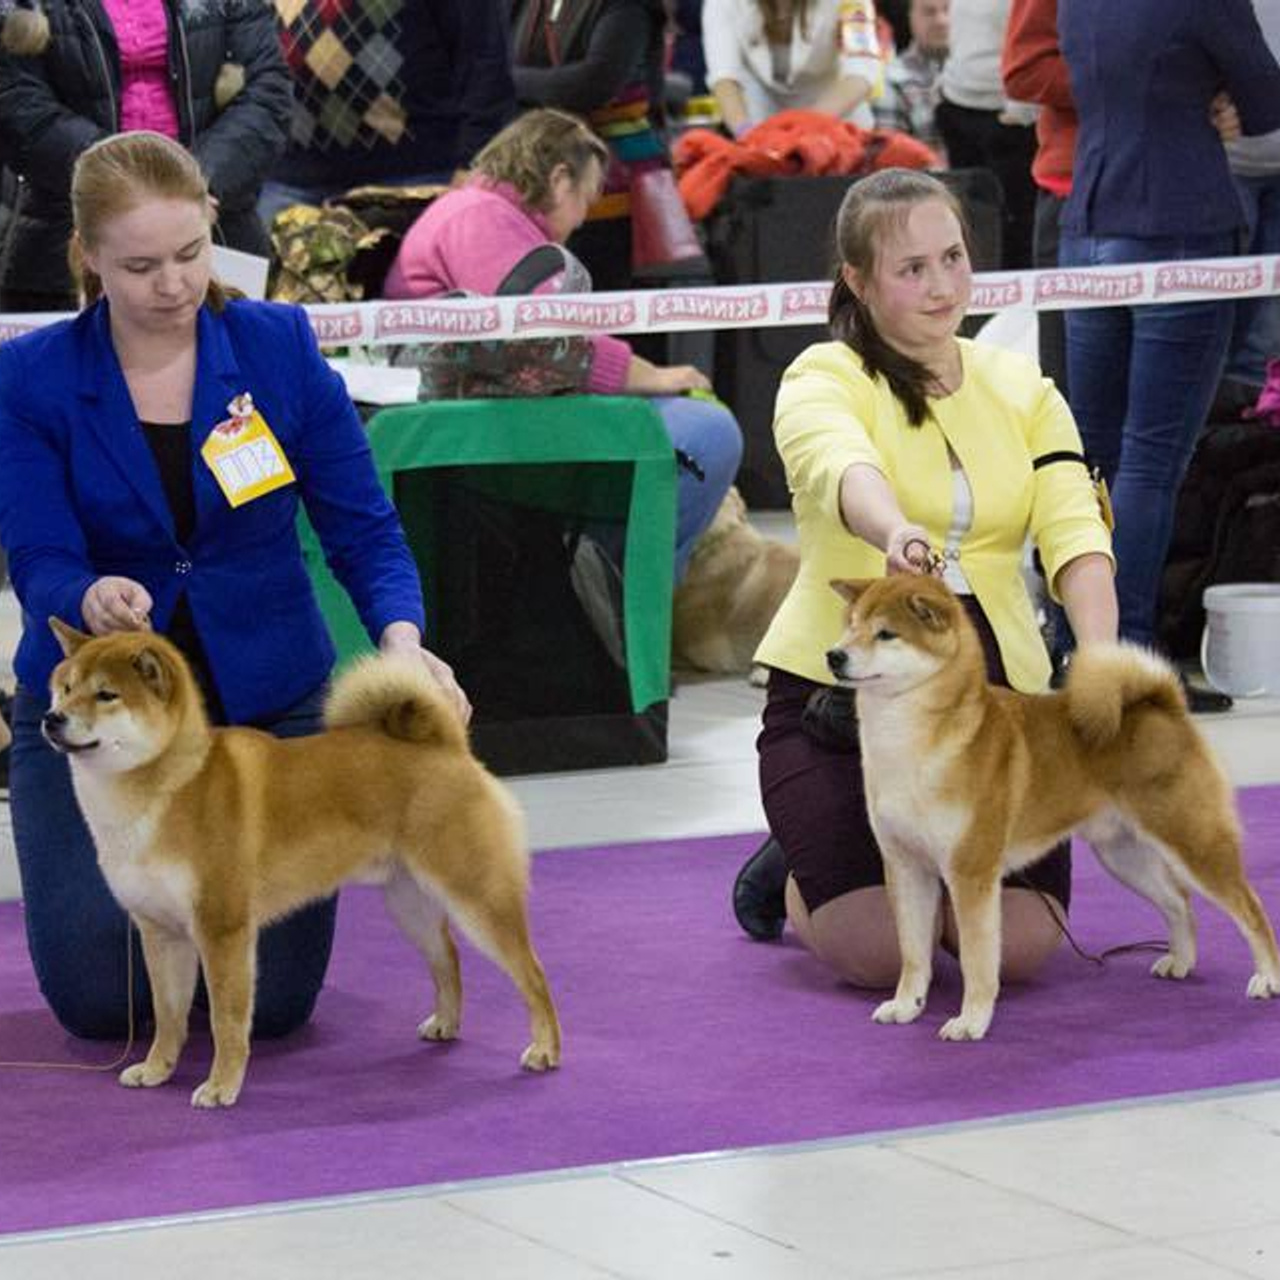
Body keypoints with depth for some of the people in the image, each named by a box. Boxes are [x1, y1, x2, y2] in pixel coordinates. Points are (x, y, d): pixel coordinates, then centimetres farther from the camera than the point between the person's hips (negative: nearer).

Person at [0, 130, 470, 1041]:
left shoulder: (280, 346, -8)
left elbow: (364, 529, -8)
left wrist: (402, 643, -28)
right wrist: (93, 601, -40)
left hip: (266, 696, 1)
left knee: (274, 998, -8)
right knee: (100, 997, -10)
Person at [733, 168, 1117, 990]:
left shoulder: (1022, 390, 9)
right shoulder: (827, 378, -5)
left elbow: (1075, 530, -5)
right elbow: (842, 469, -29)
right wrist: (895, 532, -53)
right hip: (841, 689, -4)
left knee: (1024, 945, -13)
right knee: (879, 951, -19)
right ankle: (797, 874, 17)